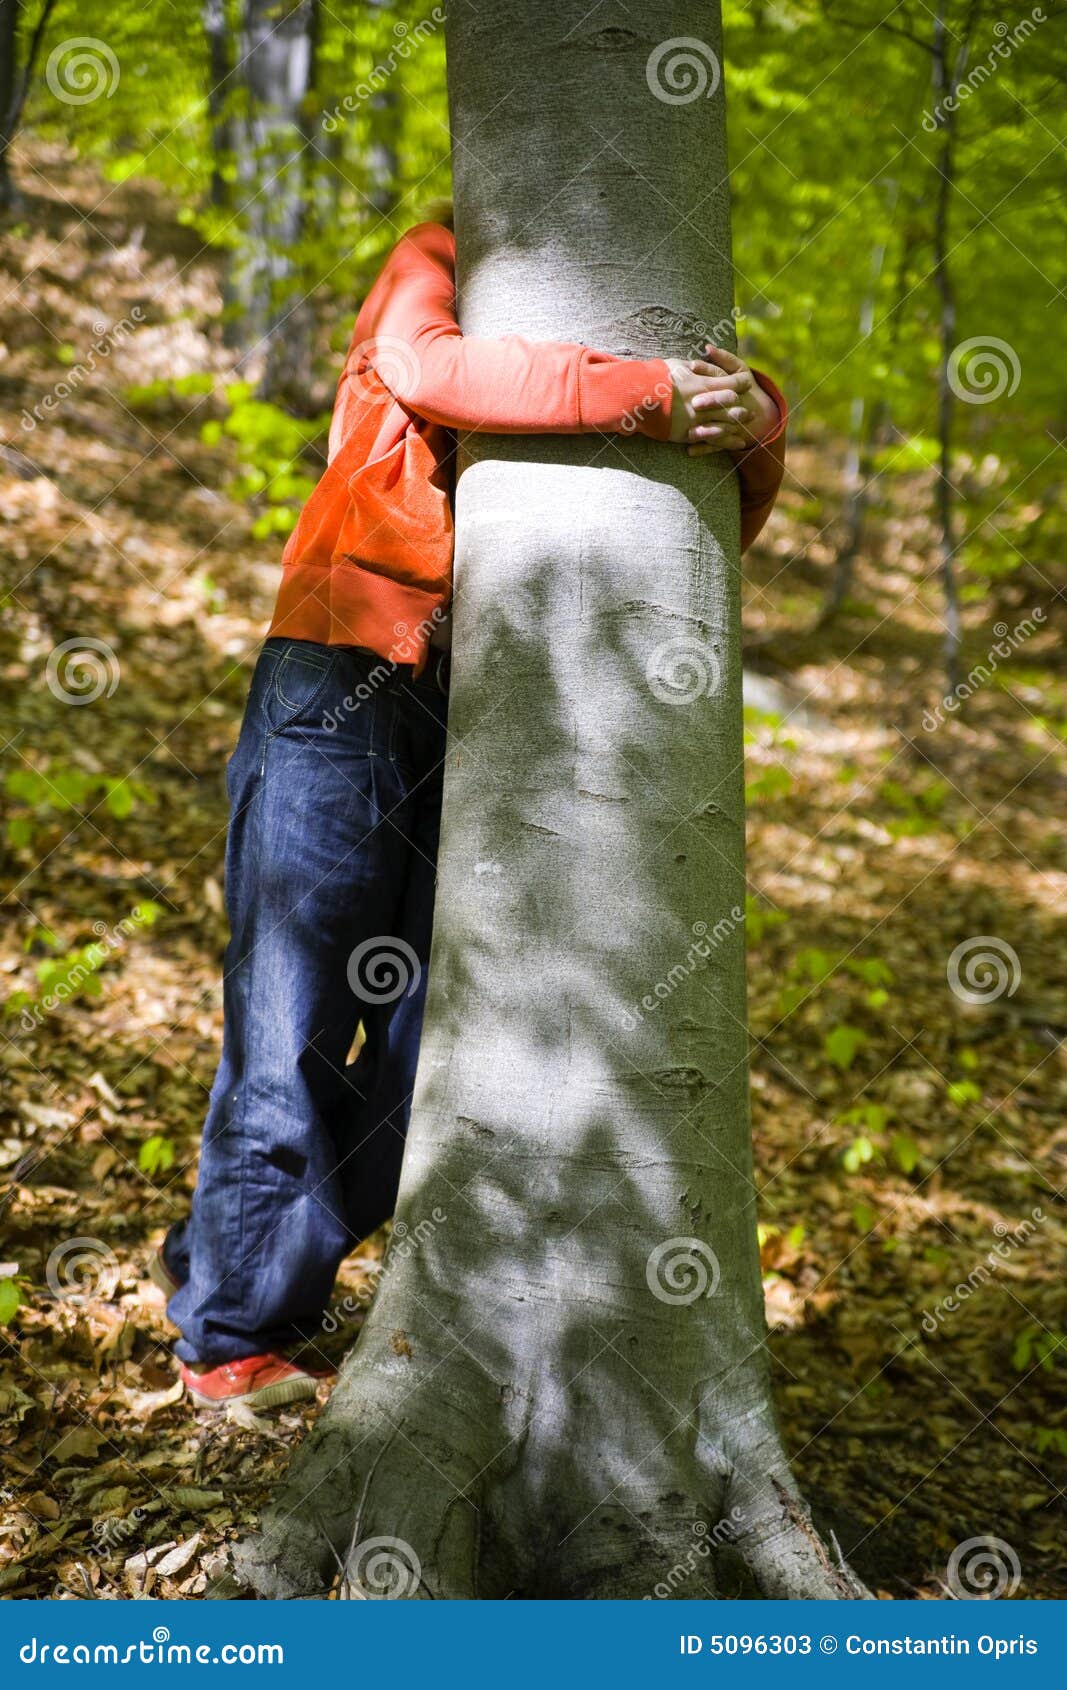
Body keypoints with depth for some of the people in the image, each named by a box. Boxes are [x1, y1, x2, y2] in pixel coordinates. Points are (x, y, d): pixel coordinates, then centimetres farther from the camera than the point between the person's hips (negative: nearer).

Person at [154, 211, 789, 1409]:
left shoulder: (618, 339, 18)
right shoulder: (437, 264, 3)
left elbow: (726, 523, 7)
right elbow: (423, 367, -22)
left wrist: (753, 421, -14)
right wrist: (649, 394, -25)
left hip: (477, 707, 6)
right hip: (342, 679, -6)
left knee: (432, 1021, 5)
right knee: (293, 1018, -4)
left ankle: (230, 1259, 23)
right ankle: (233, 1335, 9)